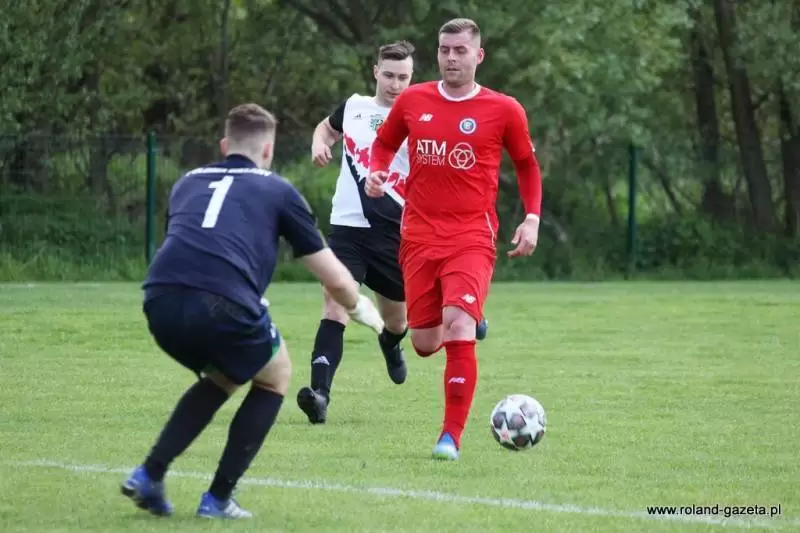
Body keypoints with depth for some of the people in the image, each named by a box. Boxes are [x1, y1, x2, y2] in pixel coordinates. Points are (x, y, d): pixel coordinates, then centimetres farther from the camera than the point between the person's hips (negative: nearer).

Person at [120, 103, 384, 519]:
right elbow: (335, 280, 23)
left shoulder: (187, 183, 30)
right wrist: (361, 309, 46)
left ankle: (149, 476, 20)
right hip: (223, 307, -4)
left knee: (222, 378, 34)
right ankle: (218, 499, 18)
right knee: (274, 378, 26)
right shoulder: (278, 191, 19)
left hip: (159, 301, 4)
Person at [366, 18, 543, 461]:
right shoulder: (412, 101, 4)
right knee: (424, 344, 5)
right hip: (419, 237, 3)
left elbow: (526, 164, 12)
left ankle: (452, 437, -15)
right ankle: (467, 326, 44)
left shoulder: (503, 110, -1)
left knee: (458, 326, -22)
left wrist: (532, 218, 1)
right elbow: (384, 143, 20)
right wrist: (376, 172, -1)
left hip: (472, 237, -3)